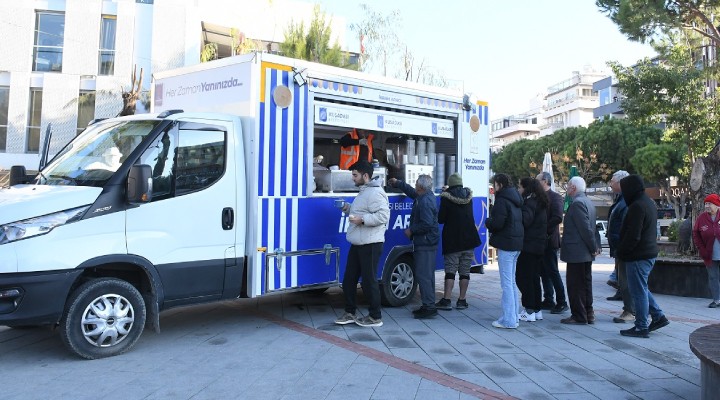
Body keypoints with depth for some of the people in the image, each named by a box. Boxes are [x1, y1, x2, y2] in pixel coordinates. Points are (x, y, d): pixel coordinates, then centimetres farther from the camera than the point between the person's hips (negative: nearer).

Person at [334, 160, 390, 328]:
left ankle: (375, 317, 14)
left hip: (370, 244, -10)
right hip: (358, 243, 10)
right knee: (349, 279, 13)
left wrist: (362, 219, -26)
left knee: (369, 281, -1)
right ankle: (350, 313, 25)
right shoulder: (363, 192, 18)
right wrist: (348, 209, 12)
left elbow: (383, 215, -25)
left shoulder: (375, 192, -15)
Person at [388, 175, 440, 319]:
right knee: (427, 275, 15)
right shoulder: (428, 196, 13)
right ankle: (429, 305, 24)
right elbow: (412, 192, 31)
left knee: (423, 275, -8)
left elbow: (427, 224, -25)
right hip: (428, 242, 11)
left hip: (424, 243, -11)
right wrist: (397, 183, 36)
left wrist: (411, 230, -12)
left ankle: (429, 307, -5)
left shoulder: (425, 201, -20)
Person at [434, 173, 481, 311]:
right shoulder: (468, 196, 6)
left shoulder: (446, 197, -11)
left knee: (450, 270, 0)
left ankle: (446, 300, -3)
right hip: (469, 239, 4)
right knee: (465, 271, 7)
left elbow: (441, 219, -10)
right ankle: (461, 300, 10)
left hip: (452, 240, -4)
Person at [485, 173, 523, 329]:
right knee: (511, 281, 17)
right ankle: (514, 315, 24)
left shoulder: (502, 200, -13)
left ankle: (509, 320, -2)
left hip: (506, 244, -10)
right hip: (517, 244, 10)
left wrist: (488, 221, 0)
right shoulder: (515, 199, 15)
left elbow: (497, 223, -21)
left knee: (506, 283, -6)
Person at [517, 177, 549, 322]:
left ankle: (529, 311, -3)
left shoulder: (530, 203, -13)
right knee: (534, 278, 15)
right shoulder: (539, 202, 17)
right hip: (538, 246, 10)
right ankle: (537, 310, 21)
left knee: (523, 278, -4)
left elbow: (525, 220, -26)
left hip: (528, 246, -10)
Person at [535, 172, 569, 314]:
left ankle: (561, 302, 5)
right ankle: (548, 301, 20)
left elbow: (557, 218, -20)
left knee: (553, 272, -4)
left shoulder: (555, 197, -9)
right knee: (544, 272, 12)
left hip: (549, 241, -8)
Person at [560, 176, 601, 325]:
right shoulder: (588, 202, 15)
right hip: (586, 253, 10)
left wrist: (593, 247, -14)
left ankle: (579, 317, 3)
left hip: (576, 252, -10)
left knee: (575, 285, -3)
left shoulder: (577, 203, -17)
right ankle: (588, 314, 23)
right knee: (585, 283, 15)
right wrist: (596, 245, 14)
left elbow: (586, 228, -21)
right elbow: (592, 227, 16)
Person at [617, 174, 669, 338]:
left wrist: (620, 252, -11)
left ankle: (641, 327, 6)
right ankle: (659, 317, 24)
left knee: (639, 291, -2)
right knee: (641, 288, 21)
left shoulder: (637, 206, -20)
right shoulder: (649, 203, 13)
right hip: (650, 252, 10)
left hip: (638, 256, -10)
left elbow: (633, 236, -23)